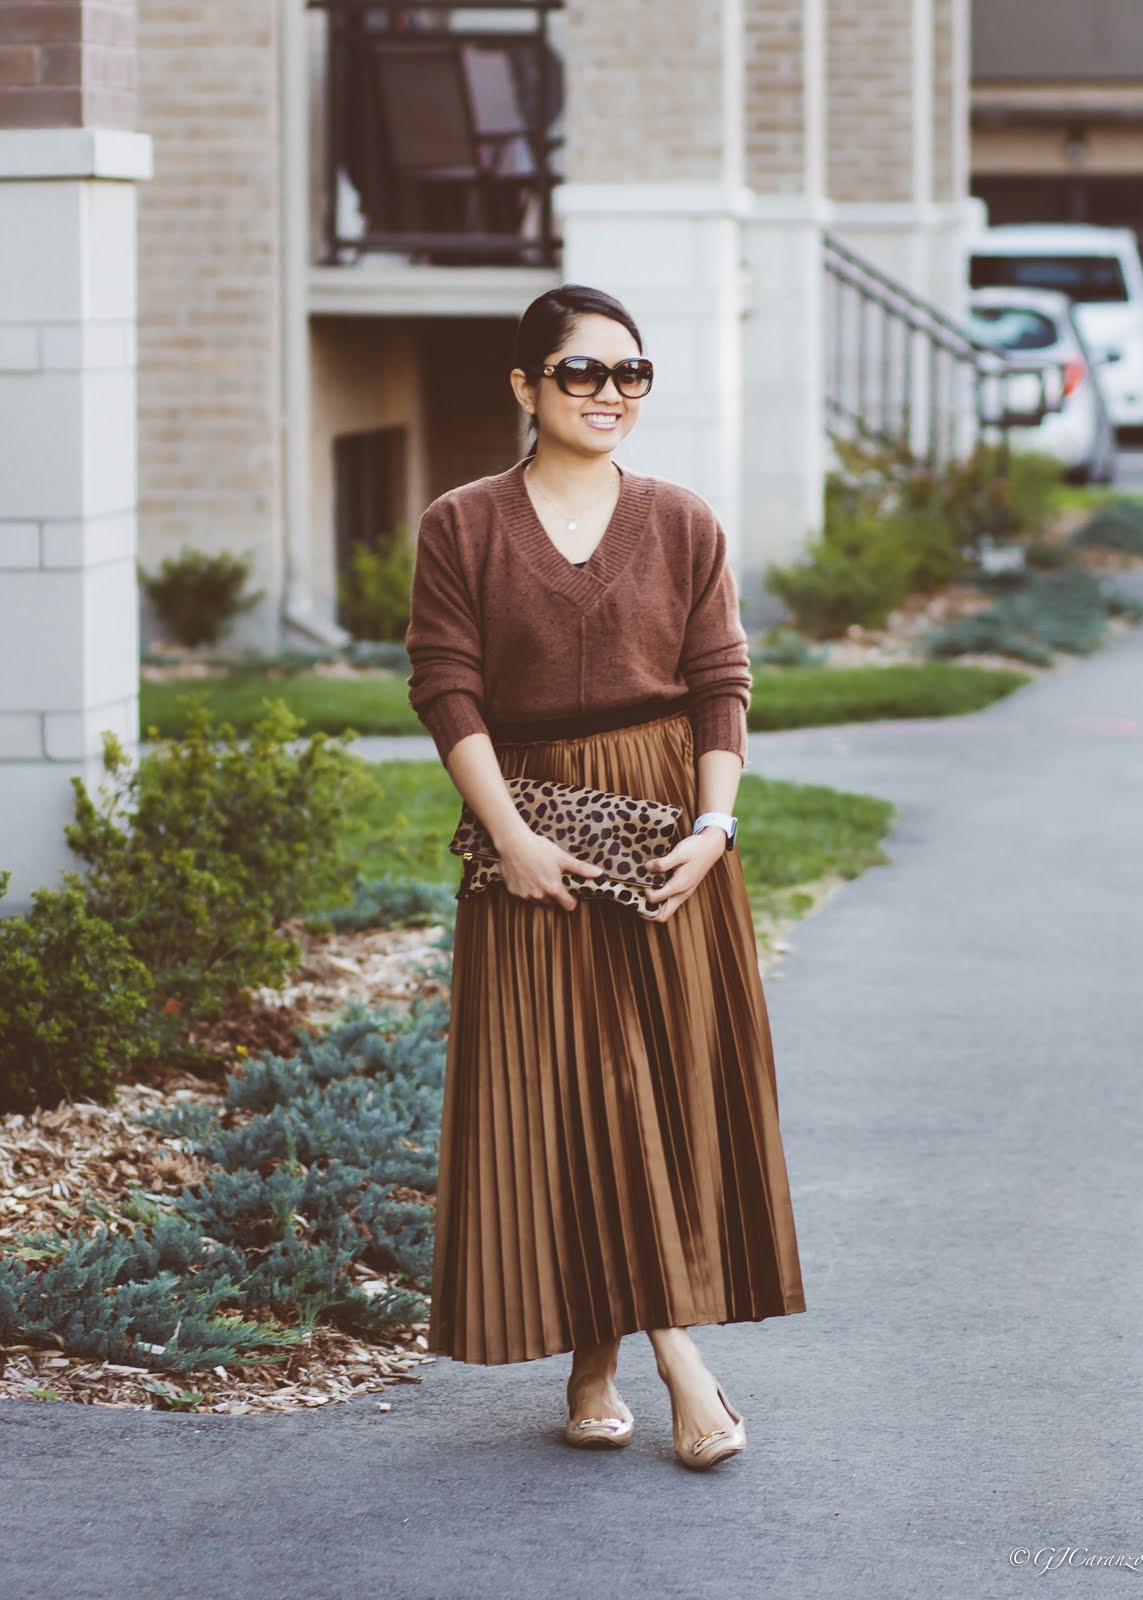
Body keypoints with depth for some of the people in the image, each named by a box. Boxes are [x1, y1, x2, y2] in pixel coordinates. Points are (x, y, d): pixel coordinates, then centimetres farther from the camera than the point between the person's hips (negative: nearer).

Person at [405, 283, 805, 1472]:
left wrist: (714, 821, -11)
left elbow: (721, 684, 2)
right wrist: (511, 834, -13)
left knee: (675, 1080, 0)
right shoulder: (463, 528, 1)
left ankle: (603, 1355, 9)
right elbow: (447, 691, -4)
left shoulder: (683, 526, 6)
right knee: (561, 1091, -5)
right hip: (533, 825, -1)